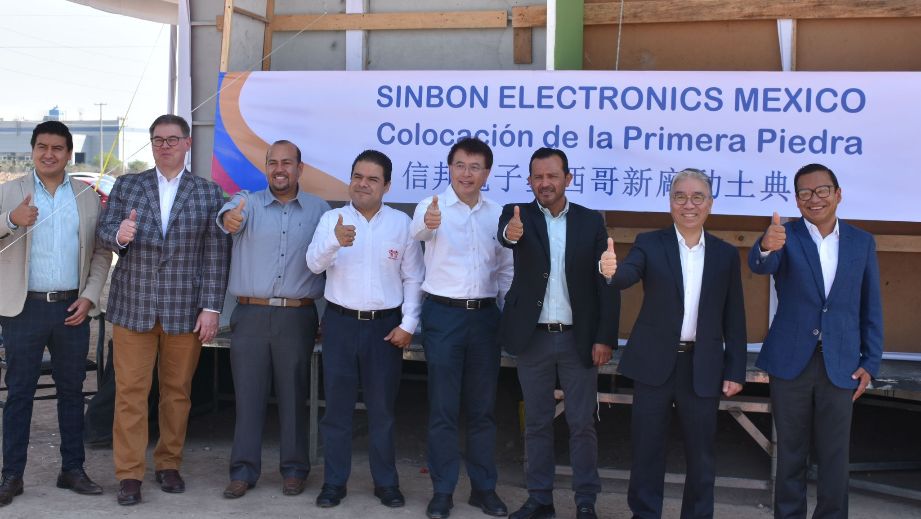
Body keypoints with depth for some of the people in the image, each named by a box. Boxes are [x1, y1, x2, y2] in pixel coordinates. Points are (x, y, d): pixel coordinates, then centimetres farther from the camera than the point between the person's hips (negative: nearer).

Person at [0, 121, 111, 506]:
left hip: (72, 308, 2)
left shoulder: (88, 197, 8)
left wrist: (89, 297, -3)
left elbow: (101, 253, 9)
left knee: (72, 390, 8)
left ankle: (72, 469, 17)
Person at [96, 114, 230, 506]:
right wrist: (119, 235, -23)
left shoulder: (208, 193, 4)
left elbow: (216, 255, 0)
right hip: (133, 307, 0)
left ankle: (168, 464, 23)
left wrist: (211, 308, -5)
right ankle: (129, 474, 7)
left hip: (185, 310, 0)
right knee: (130, 392, 0)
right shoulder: (126, 186, 8)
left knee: (177, 391, 8)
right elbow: (103, 230, 2)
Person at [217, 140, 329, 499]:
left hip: (297, 317, 0)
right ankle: (244, 470, 14)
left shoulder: (319, 210, 6)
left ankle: (294, 469, 20)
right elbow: (229, 215, -19)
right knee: (248, 393, 4)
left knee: (293, 394, 7)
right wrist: (230, 219, -44)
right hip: (250, 315, 0)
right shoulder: (247, 202, 4)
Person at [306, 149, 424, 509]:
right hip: (340, 322, 0)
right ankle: (334, 482, 17)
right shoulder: (332, 219, 0)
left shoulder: (401, 223, 1)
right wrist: (335, 241, -33)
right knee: (337, 406, 6)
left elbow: (413, 278, 3)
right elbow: (314, 264, -13)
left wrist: (408, 324, -4)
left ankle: (386, 482, 21)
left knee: (383, 408, 8)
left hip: (386, 324, 0)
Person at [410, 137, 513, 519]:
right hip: (443, 314, -3)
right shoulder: (432, 206, -7)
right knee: (443, 408, 4)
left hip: (484, 315, 3)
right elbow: (419, 232, -32)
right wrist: (427, 225, -54)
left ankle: (483, 487, 23)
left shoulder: (497, 213, 7)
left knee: (482, 408, 11)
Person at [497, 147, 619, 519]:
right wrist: (511, 232, -50)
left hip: (579, 338, 0)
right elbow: (506, 234, -25)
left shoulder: (591, 221, 1)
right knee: (536, 423, 10)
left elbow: (607, 283, -1)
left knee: (582, 425, 6)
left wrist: (605, 338, -7)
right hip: (533, 338, 0)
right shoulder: (518, 215, 0)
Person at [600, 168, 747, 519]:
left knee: (701, 453, 11)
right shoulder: (650, 244, -1)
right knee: (647, 448, 8)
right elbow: (628, 275, -21)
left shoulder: (726, 254, 5)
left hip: (703, 367, 1)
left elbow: (734, 318, 6)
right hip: (654, 363, -1)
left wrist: (735, 371, 2)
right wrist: (611, 270, -44)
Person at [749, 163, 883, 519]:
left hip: (840, 364, 1)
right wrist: (766, 247, -48)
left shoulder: (862, 242, 4)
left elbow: (871, 308, 7)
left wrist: (870, 362, 2)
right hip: (791, 360, -1)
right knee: (790, 451, 10)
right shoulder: (786, 236, -3)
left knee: (835, 455, 7)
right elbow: (760, 266, -25)